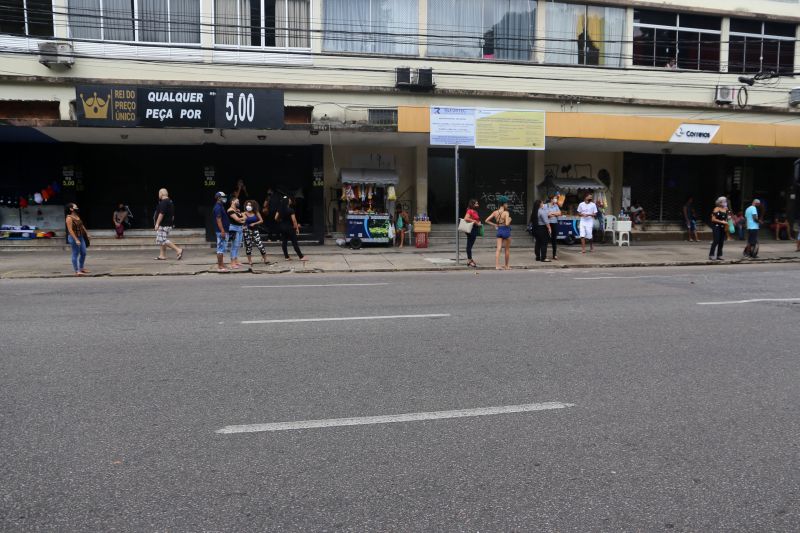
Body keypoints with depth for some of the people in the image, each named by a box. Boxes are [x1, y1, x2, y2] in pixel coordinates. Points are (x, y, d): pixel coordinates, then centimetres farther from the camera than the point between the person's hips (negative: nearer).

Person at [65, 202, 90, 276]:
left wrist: (87, 233, 23)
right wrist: (76, 240, -25)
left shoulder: (77, 216, 10)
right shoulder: (69, 218, -16)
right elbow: (70, 230, -21)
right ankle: (77, 271, 4)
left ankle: (81, 268, 26)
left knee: (83, 253, 12)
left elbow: (82, 225, 21)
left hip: (81, 237, 9)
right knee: (75, 254, -2)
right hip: (74, 237, -9)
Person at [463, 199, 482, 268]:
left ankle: (469, 260, 16)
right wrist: (475, 221, -20)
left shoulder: (475, 211, 17)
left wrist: (478, 222, 9)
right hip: (471, 229, -9)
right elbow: (466, 218, -25)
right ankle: (469, 260, -3)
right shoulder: (470, 211, -11)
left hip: (475, 229, 9)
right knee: (469, 245, -5)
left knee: (470, 245, 12)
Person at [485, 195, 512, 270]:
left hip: (499, 231, 5)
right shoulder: (506, 213, -14)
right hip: (506, 231, -5)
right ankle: (507, 266, 18)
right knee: (507, 249, 10)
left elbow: (487, 220, 2)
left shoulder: (495, 212, 2)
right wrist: (509, 219, -3)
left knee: (498, 249, 0)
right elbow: (507, 224, -23)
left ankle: (497, 265, -11)